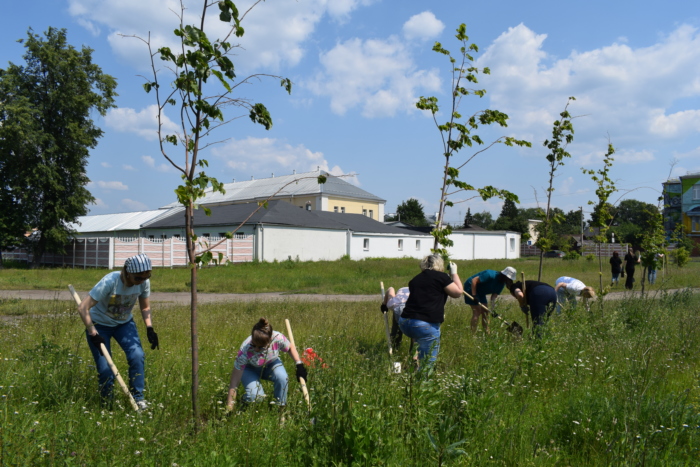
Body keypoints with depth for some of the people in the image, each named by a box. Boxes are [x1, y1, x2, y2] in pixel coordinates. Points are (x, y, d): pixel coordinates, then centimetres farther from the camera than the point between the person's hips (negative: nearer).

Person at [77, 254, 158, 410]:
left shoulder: (144, 282, -17)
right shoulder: (110, 282, -31)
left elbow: (145, 307, 0)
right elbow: (83, 308, -30)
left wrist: (149, 328, -14)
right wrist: (93, 334, -32)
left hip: (124, 323, 4)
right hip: (99, 324, -3)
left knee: (137, 355, -19)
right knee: (105, 369, -9)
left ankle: (138, 398, -4)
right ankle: (107, 402, 16)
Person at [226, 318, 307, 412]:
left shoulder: (278, 338, -34)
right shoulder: (245, 350, -38)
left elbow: (290, 348, -8)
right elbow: (235, 380, -33)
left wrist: (299, 365, -22)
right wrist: (229, 406, -34)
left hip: (271, 364, 2)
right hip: (250, 369, -2)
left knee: (282, 378, -31)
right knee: (255, 396, -29)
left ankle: (281, 408, -6)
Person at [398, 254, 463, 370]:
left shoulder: (415, 279, 18)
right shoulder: (441, 277, 0)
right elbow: (458, 292, 6)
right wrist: (454, 274, 20)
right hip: (426, 325, -6)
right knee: (428, 362, 0)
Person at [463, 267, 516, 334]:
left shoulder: (501, 283, -2)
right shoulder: (491, 275, -29)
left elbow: (495, 295, -6)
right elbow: (474, 280, -29)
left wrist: (492, 309, -21)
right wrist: (474, 295, -30)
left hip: (480, 292, 9)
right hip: (471, 288, -9)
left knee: (485, 311, 6)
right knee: (477, 311, -13)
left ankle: (487, 333, 12)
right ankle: (473, 334, -11)